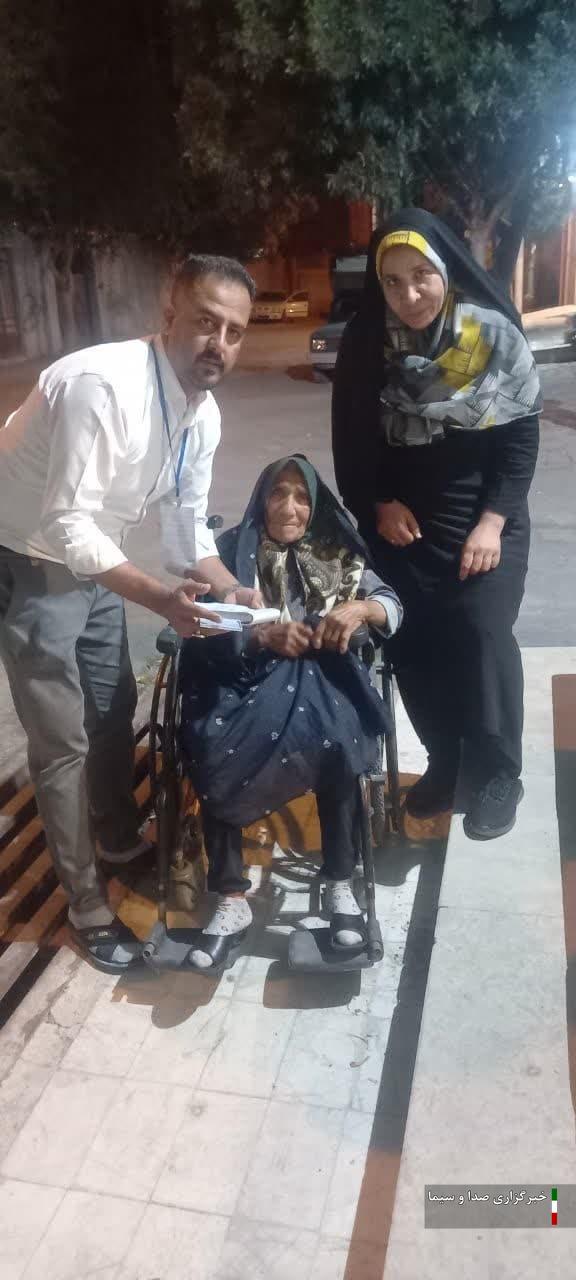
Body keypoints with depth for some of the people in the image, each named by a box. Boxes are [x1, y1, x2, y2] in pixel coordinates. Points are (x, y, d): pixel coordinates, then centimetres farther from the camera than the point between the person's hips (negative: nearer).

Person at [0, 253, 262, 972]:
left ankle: (119, 835, 46)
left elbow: (187, 526, 5)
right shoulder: (101, 384, -32)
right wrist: (160, 599, -40)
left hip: (93, 561, 8)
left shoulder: (203, 413, -5)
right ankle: (88, 908, 17)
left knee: (115, 709, 20)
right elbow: (65, 525, -32)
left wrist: (239, 597, -8)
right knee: (63, 743, -1)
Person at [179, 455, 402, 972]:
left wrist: (359, 607, -21)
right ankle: (231, 901, -17)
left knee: (335, 742, -32)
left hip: (317, 676, 0)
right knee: (214, 749, -30)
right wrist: (263, 635, -22)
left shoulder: (336, 552, 10)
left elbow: (394, 607, 2)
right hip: (246, 675, 0)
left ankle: (340, 885, -13)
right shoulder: (232, 549, 6)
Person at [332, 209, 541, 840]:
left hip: (485, 519, -2)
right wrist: (378, 504, -3)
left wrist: (492, 521, -12)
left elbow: (521, 435, -6)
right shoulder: (366, 342, -5)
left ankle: (497, 776, 7)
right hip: (402, 521, 2)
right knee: (414, 644, 2)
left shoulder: (495, 335, -10)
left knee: (482, 637, -9)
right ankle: (442, 762, 20)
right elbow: (352, 439, 4)